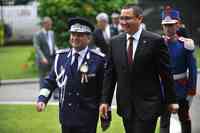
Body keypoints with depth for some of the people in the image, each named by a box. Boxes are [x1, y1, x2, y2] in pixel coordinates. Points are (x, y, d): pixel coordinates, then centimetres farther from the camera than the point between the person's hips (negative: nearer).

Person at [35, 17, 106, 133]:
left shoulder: (98, 60, -8)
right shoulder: (61, 56, 4)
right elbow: (50, 81, 9)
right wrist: (42, 99, -7)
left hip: (87, 120, -4)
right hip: (66, 116, 4)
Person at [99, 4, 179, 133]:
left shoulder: (155, 41, -7)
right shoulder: (115, 42, 6)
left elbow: (166, 74, -4)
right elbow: (110, 74, 9)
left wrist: (171, 100, -1)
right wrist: (105, 100, 2)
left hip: (148, 105, -5)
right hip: (125, 106, 5)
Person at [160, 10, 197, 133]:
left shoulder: (185, 44, -9)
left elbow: (192, 70, -6)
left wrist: (191, 91, -7)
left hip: (181, 88, -1)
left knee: (184, 118, 15)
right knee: (164, 120, 0)